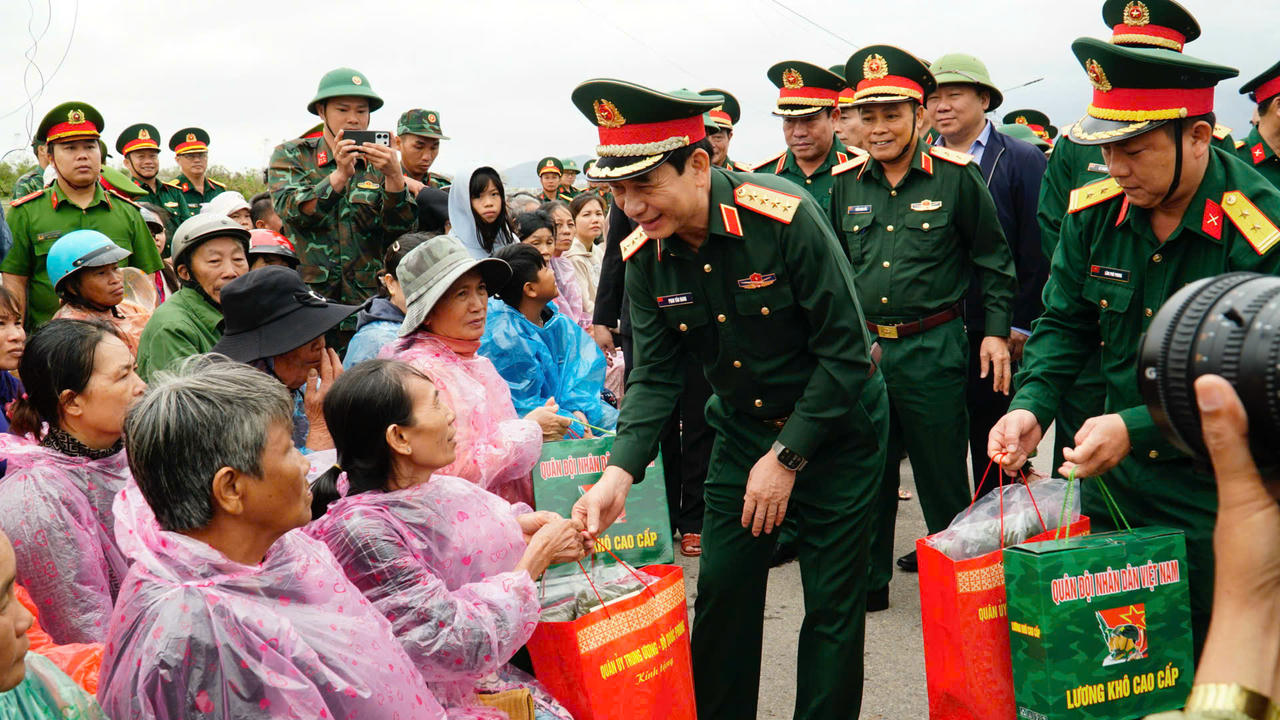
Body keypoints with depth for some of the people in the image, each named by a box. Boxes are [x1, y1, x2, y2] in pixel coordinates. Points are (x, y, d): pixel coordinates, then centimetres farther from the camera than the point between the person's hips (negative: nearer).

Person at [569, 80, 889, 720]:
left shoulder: (784, 216, -26)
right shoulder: (643, 258, -10)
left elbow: (845, 350, -21)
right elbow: (655, 374, -7)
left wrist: (787, 457, -18)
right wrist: (619, 473, -23)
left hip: (834, 427, -4)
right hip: (742, 428, 5)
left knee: (832, 601, 2)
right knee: (722, 589, 7)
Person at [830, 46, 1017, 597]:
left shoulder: (956, 175, -4)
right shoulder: (846, 182, 7)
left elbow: (993, 258, 3)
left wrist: (996, 331, -3)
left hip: (933, 349, -4)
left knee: (942, 473, 7)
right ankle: (868, 579, 25)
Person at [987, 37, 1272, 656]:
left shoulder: (1261, 229, -19)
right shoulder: (1094, 212, -3)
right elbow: (1064, 322, 7)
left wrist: (1136, 428, -29)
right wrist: (1032, 406, -11)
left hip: (1217, 496, -5)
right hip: (1112, 485, 5)